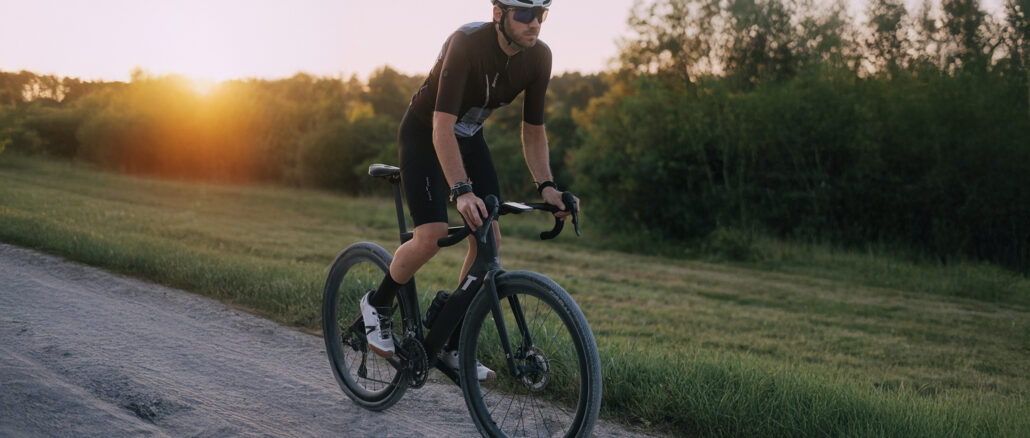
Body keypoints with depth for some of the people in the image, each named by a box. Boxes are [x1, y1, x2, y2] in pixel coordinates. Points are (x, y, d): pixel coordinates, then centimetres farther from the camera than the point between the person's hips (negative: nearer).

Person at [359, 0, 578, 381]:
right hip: (424, 134, -6)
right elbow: (442, 127, -39)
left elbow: (533, 131, -5)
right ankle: (378, 303, 9)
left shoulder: (539, 57, -15)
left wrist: (546, 186, -18)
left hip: (470, 136, 6)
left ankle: (453, 346, 6)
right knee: (432, 236, -21)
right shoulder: (467, 43, -33)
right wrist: (462, 191, -49)